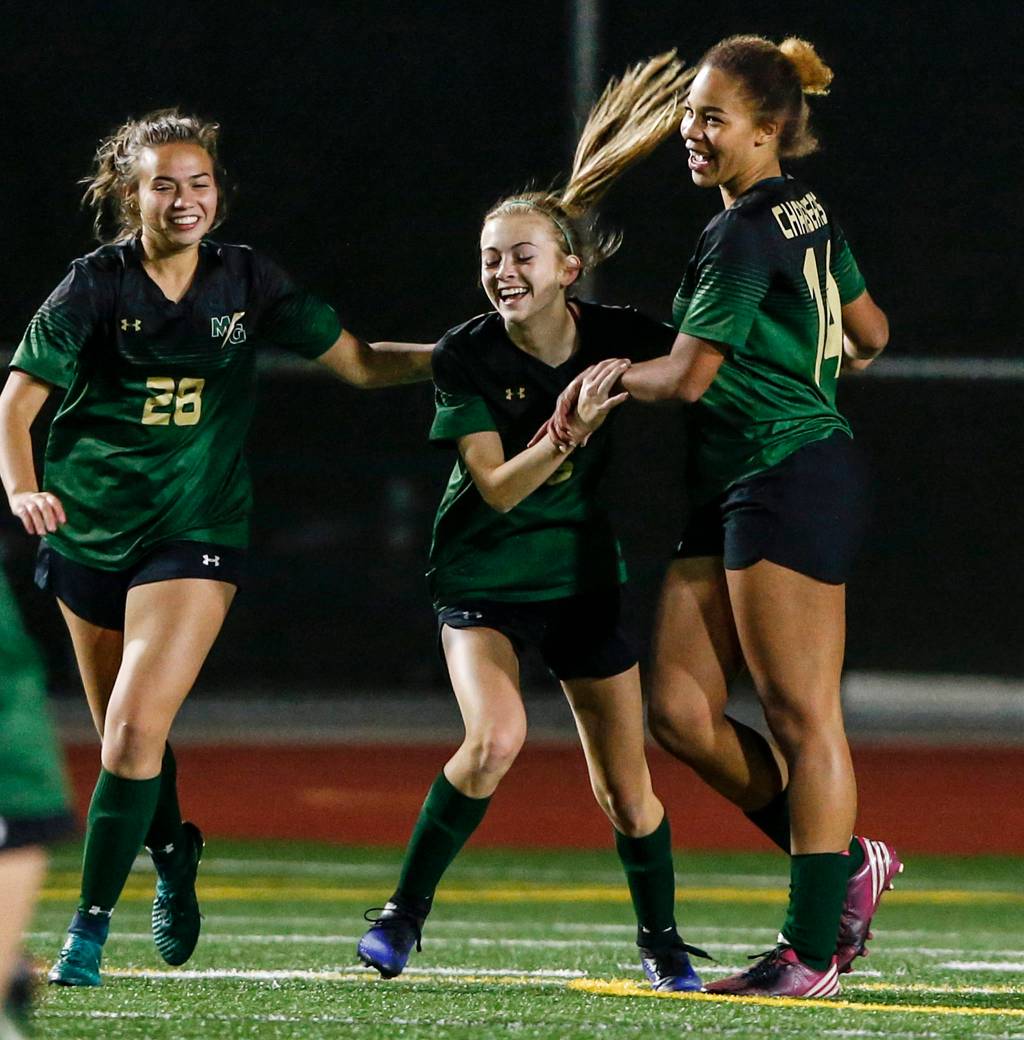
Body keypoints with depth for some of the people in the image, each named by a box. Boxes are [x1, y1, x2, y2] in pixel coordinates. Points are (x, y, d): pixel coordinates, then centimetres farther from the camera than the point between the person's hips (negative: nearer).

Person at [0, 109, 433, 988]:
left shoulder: (247, 282, -1)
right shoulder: (96, 287, -6)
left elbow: (361, 362, 6)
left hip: (196, 532, -1)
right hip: (90, 533, 1)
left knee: (136, 728, -19)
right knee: (121, 736, 14)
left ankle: (91, 928, -11)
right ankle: (174, 853, 46)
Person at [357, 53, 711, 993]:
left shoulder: (615, 337, -9)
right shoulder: (466, 359, -14)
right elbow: (497, 486, -19)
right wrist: (569, 428, -33)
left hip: (584, 575, 2)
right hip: (483, 578, -2)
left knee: (627, 786, 2)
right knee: (495, 739, -26)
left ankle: (660, 938, 27)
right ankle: (404, 913, -8)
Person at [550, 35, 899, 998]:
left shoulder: (746, 234, -14)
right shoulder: (807, 215, 15)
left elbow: (689, 375, -17)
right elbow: (870, 336, 26)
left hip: (791, 478, -10)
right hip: (732, 488, 10)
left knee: (800, 715, -6)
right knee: (681, 712, 5)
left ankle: (811, 951, -3)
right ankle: (847, 863, 15)